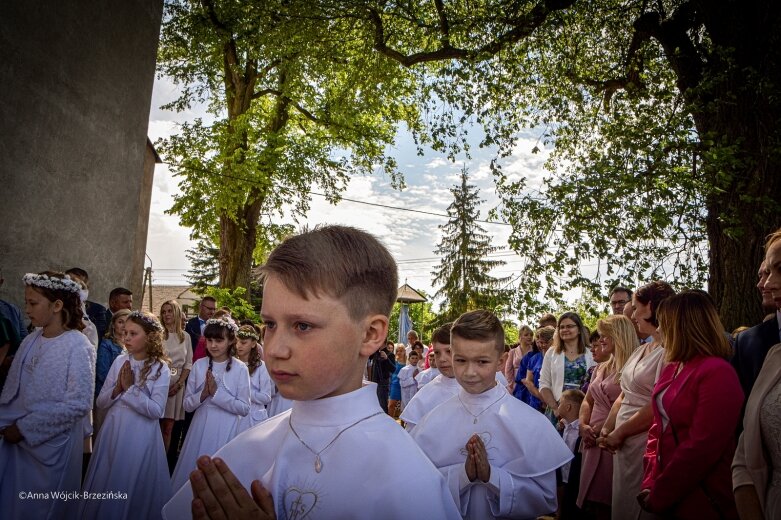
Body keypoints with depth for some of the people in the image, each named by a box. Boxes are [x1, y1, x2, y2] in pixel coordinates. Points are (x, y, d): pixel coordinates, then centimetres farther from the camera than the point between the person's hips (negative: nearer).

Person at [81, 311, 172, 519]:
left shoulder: (160, 368, -11)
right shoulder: (120, 361, 1)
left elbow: (156, 411, -16)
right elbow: (101, 402, 4)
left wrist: (131, 388, -17)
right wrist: (118, 388, -14)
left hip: (140, 436, -4)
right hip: (112, 431, 5)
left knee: (131, 489, 6)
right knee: (104, 487, 14)